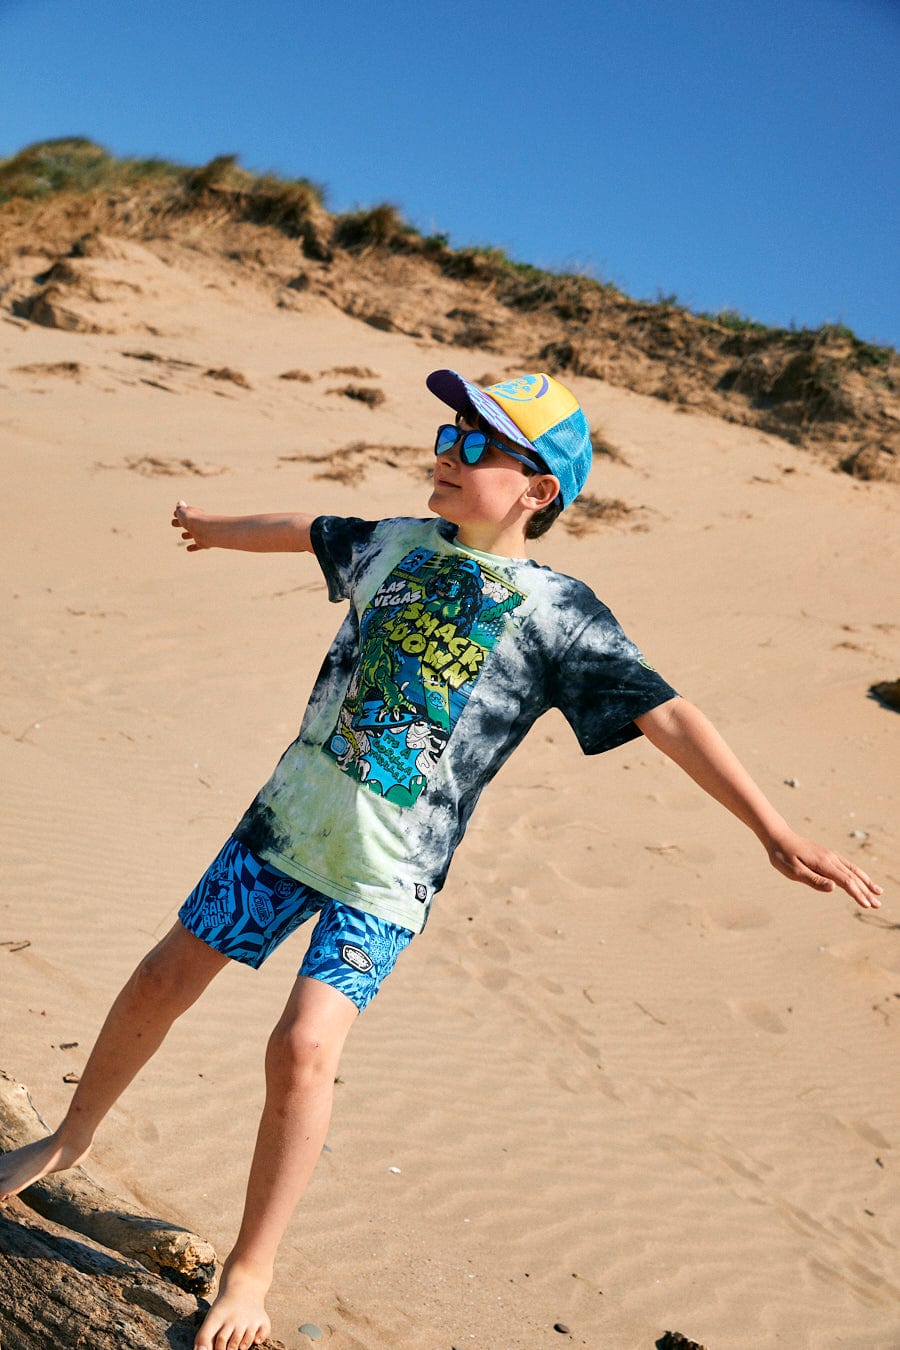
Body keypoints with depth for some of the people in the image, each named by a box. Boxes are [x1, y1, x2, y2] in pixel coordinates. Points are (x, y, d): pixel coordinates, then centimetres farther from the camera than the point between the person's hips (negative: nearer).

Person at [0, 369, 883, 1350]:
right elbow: (307, 531, 25)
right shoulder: (398, 542, 6)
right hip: (289, 820, 5)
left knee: (305, 1047, -17)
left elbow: (667, 717, -15)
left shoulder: (558, 613, -10)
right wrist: (219, 526, 43)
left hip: (388, 872, -5)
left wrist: (773, 831, -21)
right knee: (162, 983, 12)